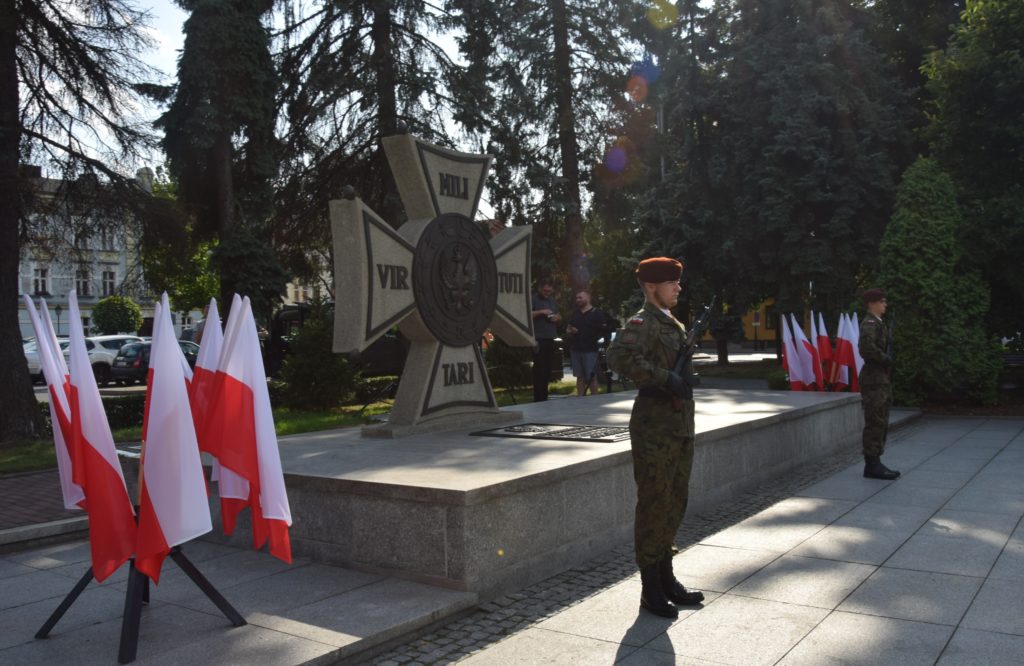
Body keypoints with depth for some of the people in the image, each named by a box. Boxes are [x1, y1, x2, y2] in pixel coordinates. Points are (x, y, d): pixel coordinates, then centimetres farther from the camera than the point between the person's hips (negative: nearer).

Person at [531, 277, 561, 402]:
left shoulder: (552, 301, 21)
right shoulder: (533, 299, -2)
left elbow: (559, 316, 29)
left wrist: (557, 317, 6)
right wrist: (541, 312, -19)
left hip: (550, 339, 7)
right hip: (538, 339, -7)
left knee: (547, 369, 9)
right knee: (539, 369, -10)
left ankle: (544, 398, 16)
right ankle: (538, 399, -8)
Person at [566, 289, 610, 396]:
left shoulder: (597, 313, -1)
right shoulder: (574, 313, 17)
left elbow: (604, 330, -4)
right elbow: (568, 328, 25)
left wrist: (595, 337, -18)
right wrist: (569, 330, 3)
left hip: (590, 350, -5)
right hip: (576, 349, 5)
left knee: (592, 377, -3)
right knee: (579, 376, 9)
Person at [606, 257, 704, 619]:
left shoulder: (676, 325, 15)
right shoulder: (642, 322, -13)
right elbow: (619, 357, -32)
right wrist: (666, 378, -29)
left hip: (681, 429, 9)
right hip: (655, 431, -9)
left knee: (676, 503, 16)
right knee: (654, 507, 0)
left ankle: (667, 579, 30)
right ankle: (651, 590, 12)